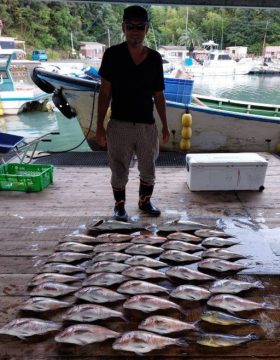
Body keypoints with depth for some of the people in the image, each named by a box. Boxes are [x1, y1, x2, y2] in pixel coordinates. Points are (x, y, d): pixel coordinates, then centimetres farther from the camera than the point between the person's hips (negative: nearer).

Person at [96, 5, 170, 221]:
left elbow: (159, 95, 7)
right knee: (119, 170, 8)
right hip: (119, 124, -2)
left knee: (148, 168, 14)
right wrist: (100, 125, -8)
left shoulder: (155, 58, 2)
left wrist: (165, 126, 7)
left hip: (147, 124, 3)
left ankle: (145, 201, 36)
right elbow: (105, 92, -4)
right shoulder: (113, 54, -6)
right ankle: (120, 205, 28)